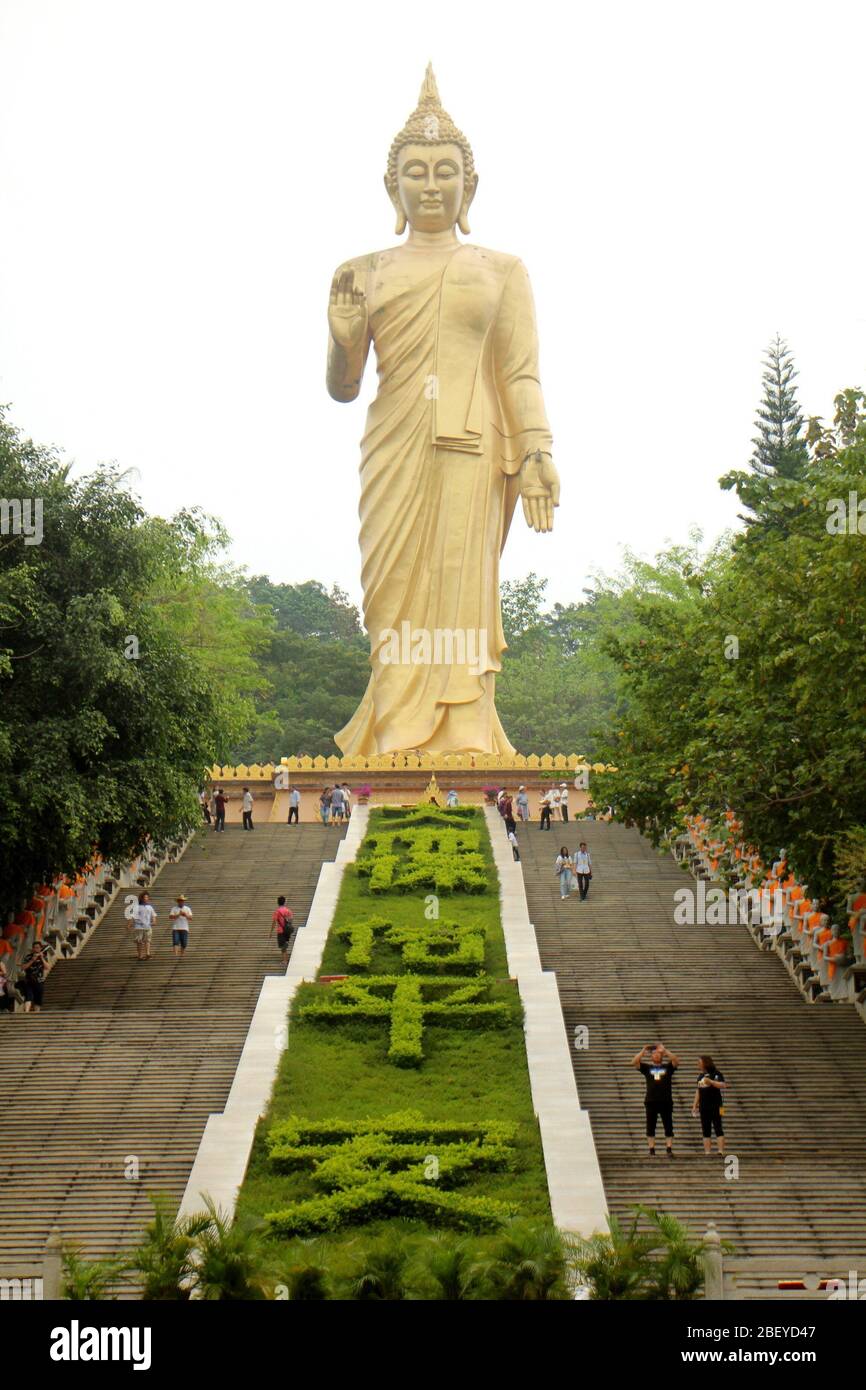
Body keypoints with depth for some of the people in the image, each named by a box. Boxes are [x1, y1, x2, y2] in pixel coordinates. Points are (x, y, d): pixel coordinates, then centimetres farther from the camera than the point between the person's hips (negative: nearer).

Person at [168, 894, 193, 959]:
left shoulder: (187, 908, 12)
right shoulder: (174, 908, 7)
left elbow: (191, 918, 2)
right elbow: (170, 917, -7)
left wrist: (185, 915, -15)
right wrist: (178, 915, -18)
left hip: (184, 929, 2)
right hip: (175, 928, -2)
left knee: (184, 944, 0)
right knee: (175, 942, -14)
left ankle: (181, 955, 17)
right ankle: (175, 955, -21)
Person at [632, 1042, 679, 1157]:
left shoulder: (668, 1067, 8)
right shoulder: (647, 1068, 9)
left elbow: (676, 1061, -9)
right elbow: (634, 1062, -3)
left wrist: (665, 1051, -17)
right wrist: (643, 1050, -12)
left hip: (666, 1102, -1)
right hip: (651, 1102, 1)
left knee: (668, 1127, -1)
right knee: (650, 1128, 2)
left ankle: (669, 1150, 0)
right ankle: (651, 1151, 6)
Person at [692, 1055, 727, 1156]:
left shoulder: (715, 1074, -4)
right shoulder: (700, 1076, 16)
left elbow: (723, 1085, -16)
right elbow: (698, 1091, 19)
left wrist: (710, 1081, -26)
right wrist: (694, 1105, 15)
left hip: (715, 1106, -7)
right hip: (703, 1107, 7)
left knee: (718, 1128, -8)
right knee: (706, 1131, 5)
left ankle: (720, 1151, -11)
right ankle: (707, 1152, 6)